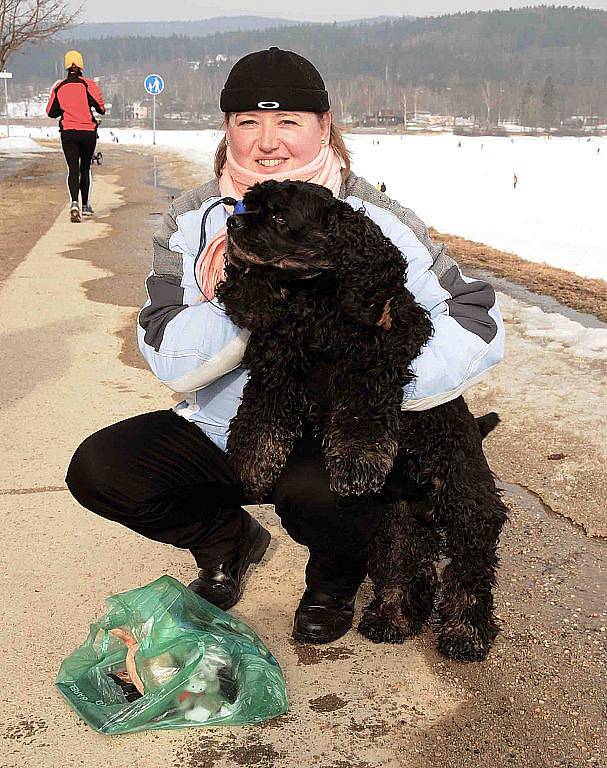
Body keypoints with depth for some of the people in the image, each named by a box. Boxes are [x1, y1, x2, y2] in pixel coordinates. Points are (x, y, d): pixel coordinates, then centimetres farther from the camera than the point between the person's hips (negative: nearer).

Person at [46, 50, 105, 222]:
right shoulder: (89, 85, -6)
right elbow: (101, 109, -9)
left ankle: (74, 203, -24)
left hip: (68, 133, 0)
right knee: (85, 168, 15)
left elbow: (51, 112, 6)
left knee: (73, 169, -2)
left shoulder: (58, 87, 1)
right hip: (88, 132, 0)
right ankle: (86, 205, 22)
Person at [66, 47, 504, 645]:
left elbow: (477, 320, -17)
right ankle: (230, 541, 17)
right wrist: (223, 307, -26)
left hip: (334, 439, -3)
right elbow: (170, 364, -6)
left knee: (314, 487, -36)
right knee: (96, 469, -13)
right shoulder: (192, 222, -4)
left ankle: (338, 573, 5)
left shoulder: (376, 222, -13)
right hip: (219, 433, 4)